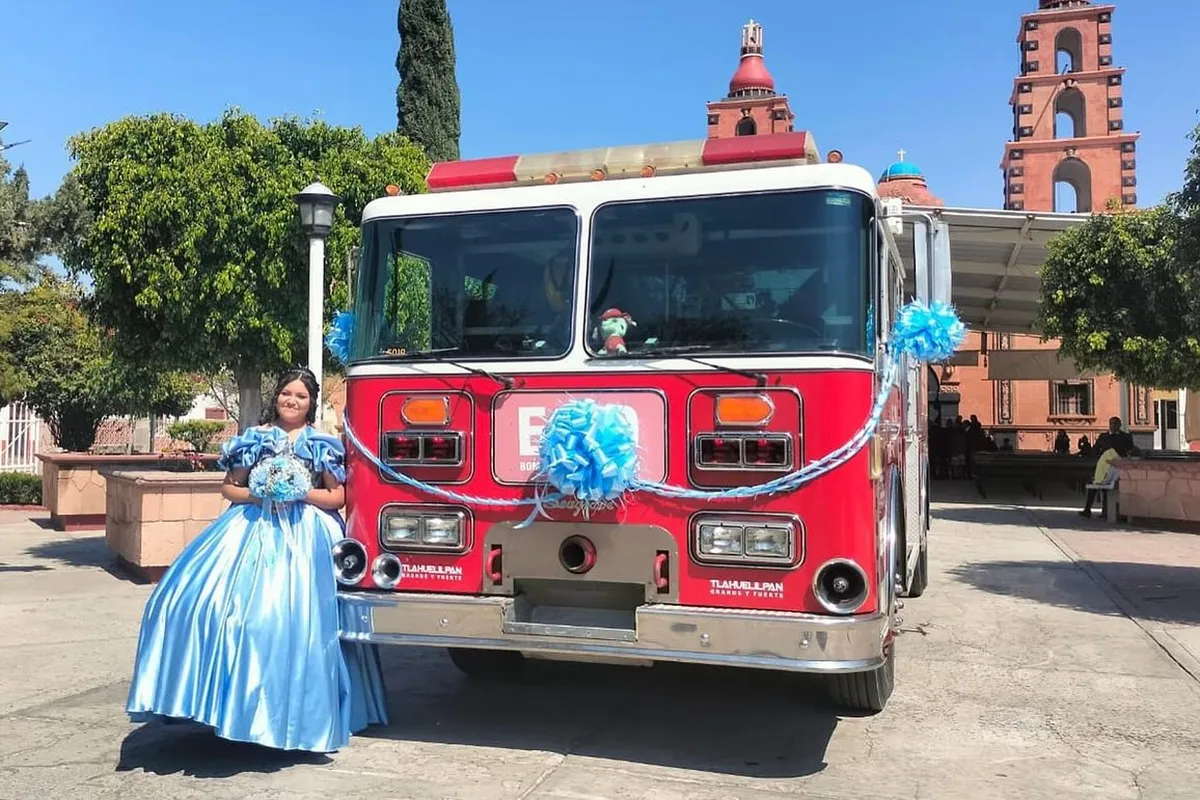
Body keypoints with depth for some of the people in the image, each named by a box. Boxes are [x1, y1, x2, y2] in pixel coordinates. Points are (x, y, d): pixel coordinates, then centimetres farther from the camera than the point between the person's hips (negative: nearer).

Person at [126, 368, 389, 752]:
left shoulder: (323, 445, 6)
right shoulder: (253, 439, 10)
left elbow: (338, 496, 4)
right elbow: (229, 487, 11)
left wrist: (302, 493, -11)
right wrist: (255, 494, -8)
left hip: (303, 533, -2)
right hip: (252, 527, 3)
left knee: (293, 613, -12)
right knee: (202, 594, -12)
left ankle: (291, 714, 2)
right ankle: (227, 697, -1)